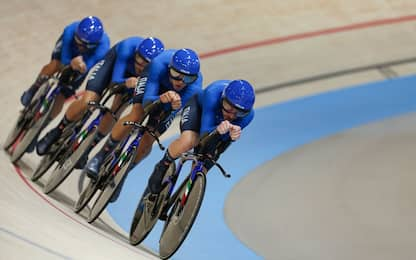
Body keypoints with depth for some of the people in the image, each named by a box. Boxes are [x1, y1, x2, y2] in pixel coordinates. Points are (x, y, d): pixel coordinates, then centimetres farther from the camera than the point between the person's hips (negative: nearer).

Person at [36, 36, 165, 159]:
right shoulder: (128, 48, -40)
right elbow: (115, 81, -38)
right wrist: (126, 82, -59)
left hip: (132, 75, 2)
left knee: (116, 110, -17)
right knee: (87, 102, -17)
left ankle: (88, 147, 4)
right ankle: (56, 133, 7)